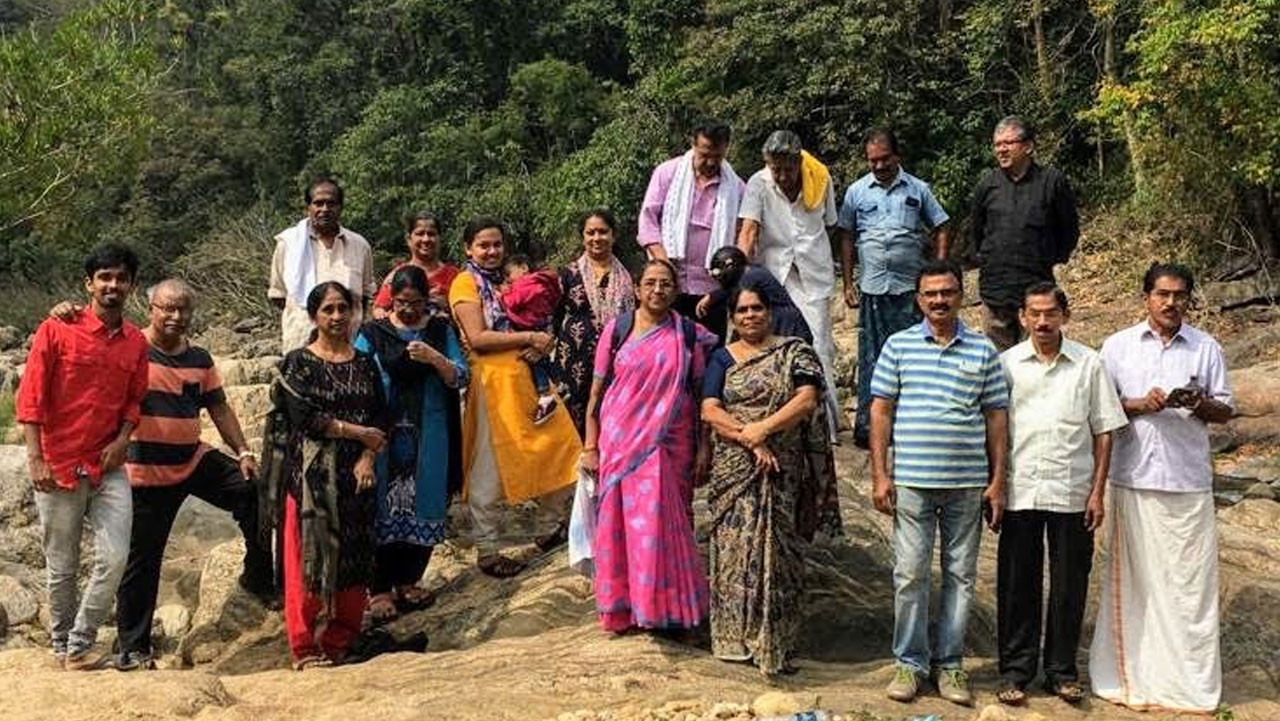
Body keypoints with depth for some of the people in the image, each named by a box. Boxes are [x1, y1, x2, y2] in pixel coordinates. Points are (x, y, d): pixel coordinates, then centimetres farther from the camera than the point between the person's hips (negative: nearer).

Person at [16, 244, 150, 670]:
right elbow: (30, 398, -6)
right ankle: (61, 646, 26)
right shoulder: (57, 330, -5)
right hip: (58, 469, -3)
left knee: (115, 559, -6)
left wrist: (123, 439, -2)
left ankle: (80, 644, 10)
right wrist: (35, 459, -12)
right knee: (62, 568, 8)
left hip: (108, 468, 3)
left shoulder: (136, 342, 6)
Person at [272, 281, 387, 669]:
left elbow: (381, 418, 6)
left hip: (357, 474, 4)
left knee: (354, 558, 5)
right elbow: (305, 417, -11)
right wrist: (357, 432, -8)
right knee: (310, 555, -3)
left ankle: (340, 643, 16)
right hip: (312, 474, -4)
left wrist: (367, 458, -9)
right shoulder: (298, 362, 1)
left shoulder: (364, 363, 12)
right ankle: (305, 647, 7)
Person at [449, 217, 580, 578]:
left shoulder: (507, 281, 20)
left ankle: (550, 528, 22)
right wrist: (529, 338, -12)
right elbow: (478, 338, -13)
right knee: (490, 469, -3)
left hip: (524, 375, 8)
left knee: (560, 447, 6)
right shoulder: (465, 283, -2)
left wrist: (539, 344, 0)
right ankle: (486, 551, 7)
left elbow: (527, 323, 23)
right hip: (490, 380, -8)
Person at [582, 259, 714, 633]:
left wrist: (703, 448, 0)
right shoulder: (617, 329, 2)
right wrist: (590, 445, 1)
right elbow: (597, 391, 4)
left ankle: (668, 608, 17)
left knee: (664, 523, 1)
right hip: (620, 443, 1)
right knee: (619, 520, 5)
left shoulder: (689, 334, 2)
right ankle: (620, 607, 19)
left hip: (669, 446, 0)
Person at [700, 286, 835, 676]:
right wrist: (749, 441, -15)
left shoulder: (795, 353, 7)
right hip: (733, 469, 1)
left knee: (776, 548, -1)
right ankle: (736, 636, 8)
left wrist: (762, 428, -17)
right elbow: (710, 410, -3)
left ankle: (775, 639, 7)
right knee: (734, 546, 0)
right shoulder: (723, 358, 10)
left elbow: (807, 400, -8)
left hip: (781, 470, -1)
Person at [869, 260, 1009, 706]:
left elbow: (996, 417, 7)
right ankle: (910, 662, 15)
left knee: (960, 575, 8)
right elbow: (881, 411, 4)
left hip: (967, 483, 1)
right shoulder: (899, 346, 4)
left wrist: (997, 481, 2)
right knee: (910, 573, 2)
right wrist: (880, 475, -3)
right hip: (911, 481, -1)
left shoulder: (983, 351, 7)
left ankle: (950, 663, 19)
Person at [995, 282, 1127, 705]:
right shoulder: (1006, 364, 3)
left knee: (1069, 585, 7)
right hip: (1019, 491, 0)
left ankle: (1062, 671, 22)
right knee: (1018, 585, 5)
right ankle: (1015, 670, 17)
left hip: (1072, 492, 0)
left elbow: (1103, 432, 4)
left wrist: (1098, 492, -1)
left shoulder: (1089, 365, 2)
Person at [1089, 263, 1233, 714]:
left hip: (1189, 481, 0)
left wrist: (1200, 405, -12)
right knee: (1132, 579, 3)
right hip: (1134, 478, 0)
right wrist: (1139, 405, -12)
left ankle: (1191, 684, 9)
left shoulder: (1207, 348, 7)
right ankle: (1132, 674, 13)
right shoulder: (1118, 345, 5)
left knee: (1189, 580, 1)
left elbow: (1225, 411, 9)